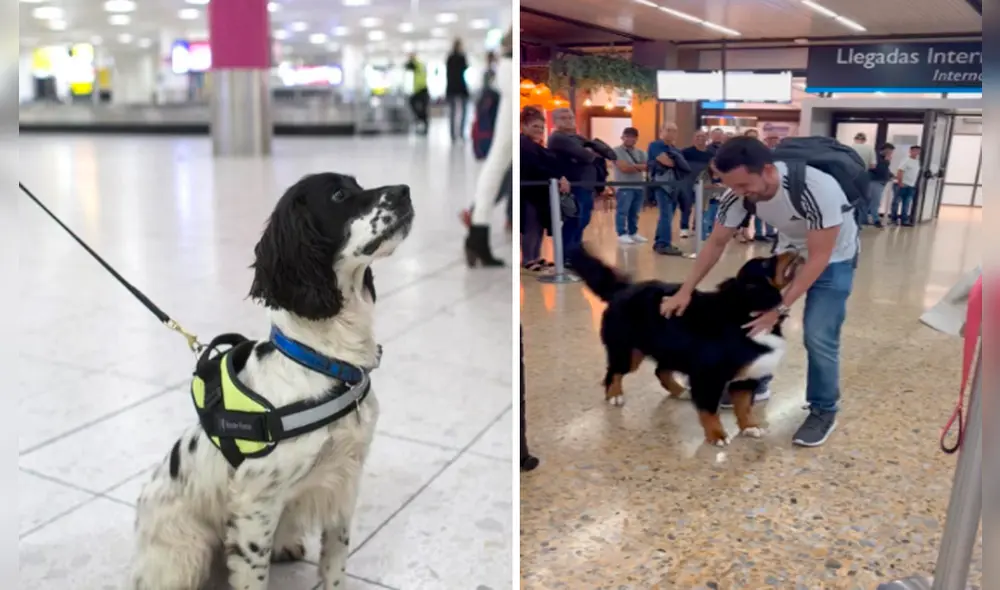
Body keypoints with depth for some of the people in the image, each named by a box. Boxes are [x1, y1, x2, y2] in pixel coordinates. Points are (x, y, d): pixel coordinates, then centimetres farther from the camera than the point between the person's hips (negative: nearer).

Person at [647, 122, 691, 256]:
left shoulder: (674, 149, 21)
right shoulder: (655, 145, -2)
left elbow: (685, 167, 9)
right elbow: (667, 161, -16)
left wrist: (675, 162, -9)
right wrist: (677, 162, 0)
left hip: (674, 184, 8)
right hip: (662, 183, -8)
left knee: (667, 214, 9)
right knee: (666, 214, -15)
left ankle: (659, 242, 16)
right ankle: (664, 244, -17)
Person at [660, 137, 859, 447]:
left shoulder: (818, 190, -40)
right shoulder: (739, 193, -23)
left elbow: (819, 257, -31)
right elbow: (716, 243, -10)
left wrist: (781, 308, -34)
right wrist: (685, 291, -15)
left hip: (833, 258, -5)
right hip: (789, 249, 5)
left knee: (818, 336, -12)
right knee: (755, 316, 3)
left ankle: (823, 411, 9)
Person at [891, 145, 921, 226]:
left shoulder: (918, 162, 13)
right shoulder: (906, 161, -8)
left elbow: (917, 174, 18)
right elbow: (899, 172, -13)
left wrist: (915, 185, 13)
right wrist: (900, 183, -18)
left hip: (911, 186, 7)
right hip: (903, 185, -7)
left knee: (907, 204, 7)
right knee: (897, 202, 0)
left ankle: (904, 220, 10)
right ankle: (893, 218, 5)